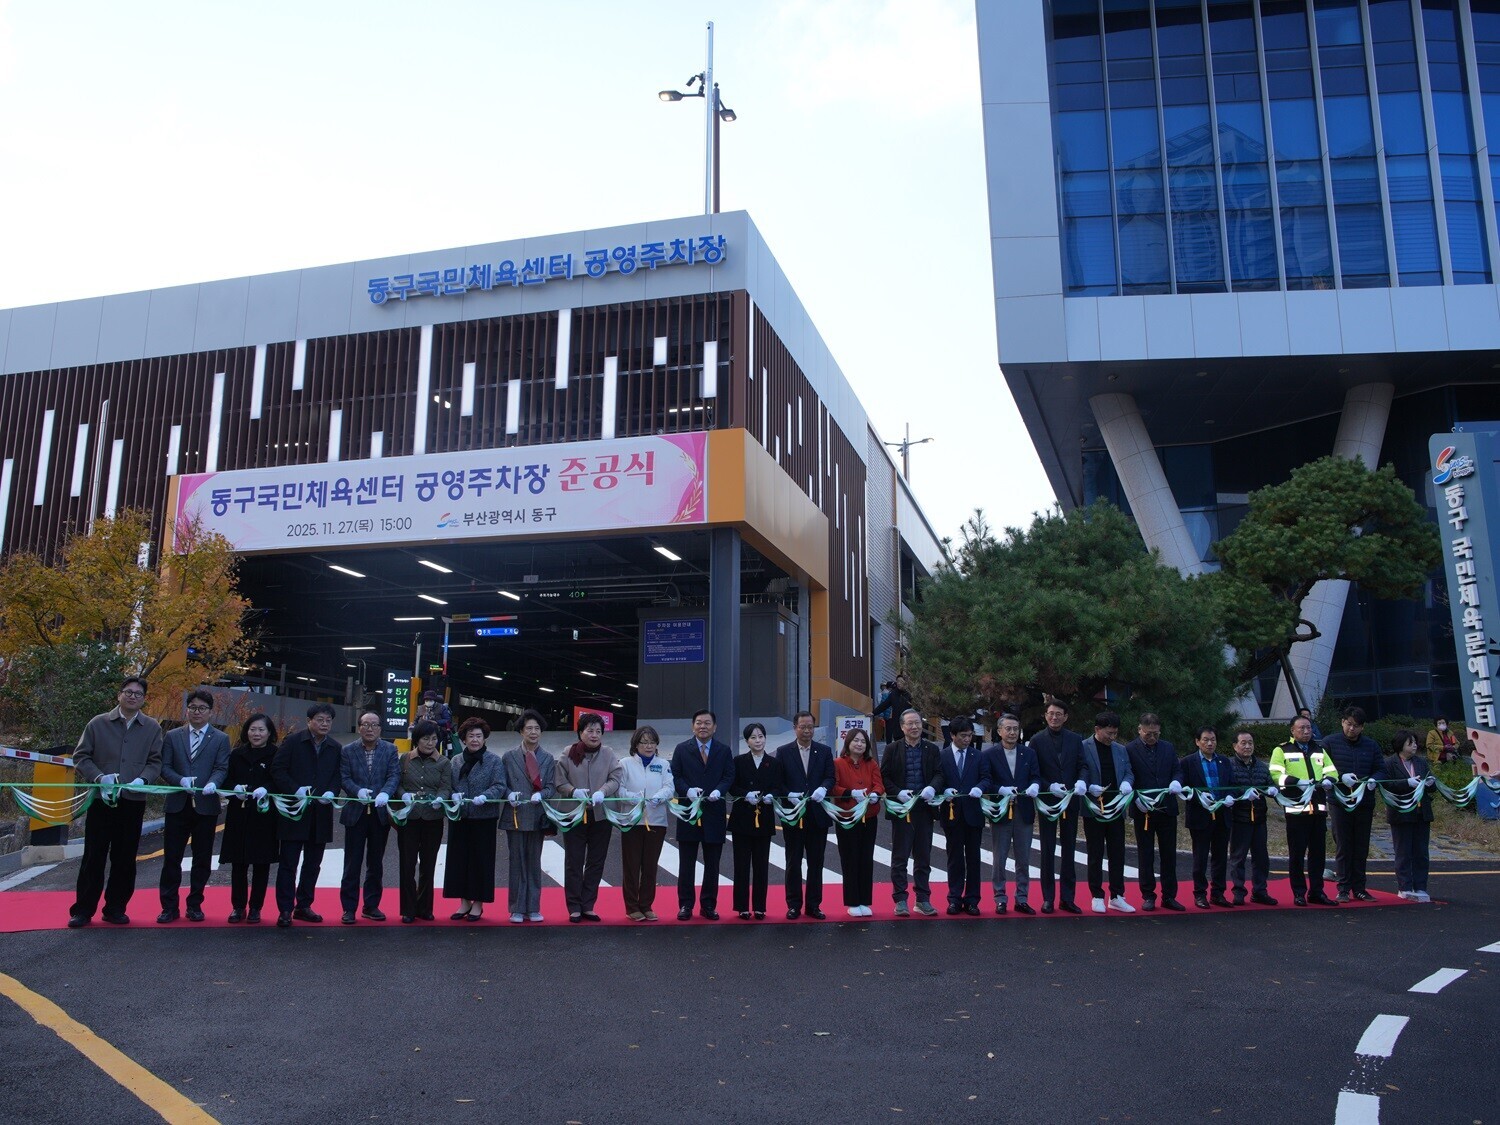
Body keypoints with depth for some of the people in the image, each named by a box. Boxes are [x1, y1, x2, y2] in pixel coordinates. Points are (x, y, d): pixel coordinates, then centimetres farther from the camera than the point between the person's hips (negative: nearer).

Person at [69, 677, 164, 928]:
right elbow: (80, 756, 2)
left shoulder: (152, 728, 5)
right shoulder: (98, 724, 2)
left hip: (133, 801, 1)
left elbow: (155, 762, 3)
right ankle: (82, 910, 12)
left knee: (124, 859, 7)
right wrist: (99, 777, -14)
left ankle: (115, 909, 18)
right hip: (100, 799, -1)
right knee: (94, 857, 2)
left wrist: (142, 779, -17)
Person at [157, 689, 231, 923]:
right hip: (178, 805, 1)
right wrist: (181, 780, -16)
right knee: (171, 858, 3)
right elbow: (164, 767, 3)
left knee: (202, 859, 6)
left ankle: (195, 904, 17)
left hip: (206, 805, -1)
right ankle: (169, 907, 11)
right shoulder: (172, 736, 9)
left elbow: (222, 768, -2)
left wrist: (212, 784, -24)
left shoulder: (221, 739, 6)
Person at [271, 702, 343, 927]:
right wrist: (295, 790, -19)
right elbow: (277, 769, -7)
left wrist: (331, 792, -10)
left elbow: (338, 776, 10)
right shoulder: (293, 742, -2)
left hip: (321, 814, 4)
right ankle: (285, 910, 5)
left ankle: (304, 906, 22)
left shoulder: (335, 748, 9)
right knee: (288, 864, 1)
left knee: (313, 864, 11)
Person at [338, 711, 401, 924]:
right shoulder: (348, 751, 2)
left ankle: (372, 906, 21)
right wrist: (358, 791, -23)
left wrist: (385, 793, -24)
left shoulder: (390, 750, 3)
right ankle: (349, 908, 10)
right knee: (352, 863, 3)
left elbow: (394, 775, -6)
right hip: (356, 813, -1)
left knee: (376, 863, 10)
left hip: (380, 813, 1)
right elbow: (344, 778, -5)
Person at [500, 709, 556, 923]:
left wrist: (540, 795, -17)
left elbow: (551, 787, 4)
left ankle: (533, 909, 13)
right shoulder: (509, 757, 5)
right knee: (517, 863, 2)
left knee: (534, 863, 6)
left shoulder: (548, 758, 8)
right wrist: (509, 794, -17)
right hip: (515, 816, -1)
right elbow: (502, 784, 4)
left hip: (537, 817, 1)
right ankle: (517, 909, 8)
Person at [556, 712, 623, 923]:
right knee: (574, 863, 4)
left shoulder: (609, 755, 2)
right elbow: (560, 782, -2)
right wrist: (574, 791, -19)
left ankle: (588, 906, 20)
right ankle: (574, 908, 13)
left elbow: (615, 779, -4)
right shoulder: (568, 754, -2)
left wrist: (602, 791, -23)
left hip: (601, 815, 2)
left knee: (596, 862, 9)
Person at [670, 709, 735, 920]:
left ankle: (709, 905, 17)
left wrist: (718, 791, -16)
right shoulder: (682, 749, 3)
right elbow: (674, 776, 0)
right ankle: (685, 905, 13)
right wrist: (687, 790, -16)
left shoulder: (724, 751, 7)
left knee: (712, 864, 7)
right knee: (686, 863, 5)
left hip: (714, 813, 1)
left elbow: (729, 776, 3)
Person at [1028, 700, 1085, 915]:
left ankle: (1067, 898, 13)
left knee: (1069, 850, 7)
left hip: (1070, 800, 2)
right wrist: (1050, 787, -18)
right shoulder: (1037, 740, -2)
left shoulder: (1075, 739, 6)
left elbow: (1082, 766, 2)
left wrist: (1081, 781, -19)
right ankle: (1048, 898, 10)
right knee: (1048, 851, 4)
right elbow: (1033, 772, -4)